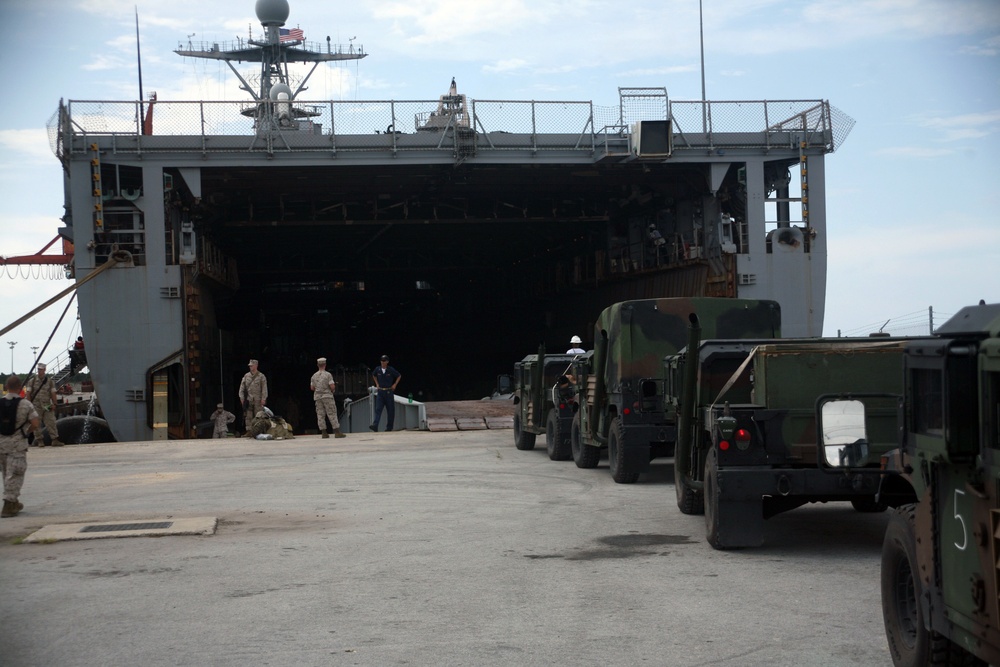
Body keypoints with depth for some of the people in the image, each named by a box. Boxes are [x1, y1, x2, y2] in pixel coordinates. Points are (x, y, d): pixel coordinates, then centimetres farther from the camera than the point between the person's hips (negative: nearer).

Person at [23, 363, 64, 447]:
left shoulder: (50, 381, 7)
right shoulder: (32, 381, 3)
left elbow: (53, 393, 8)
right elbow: (28, 393, 2)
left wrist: (54, 404, 0)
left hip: (47, 405, 1)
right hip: (36, 405, -1)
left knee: (51, 421, -5)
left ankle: (55, 439, -5)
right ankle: (39, 440, 6)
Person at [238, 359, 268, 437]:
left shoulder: (261, 376, 1)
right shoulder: (246, 376, 12)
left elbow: (264, 388, -3)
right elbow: (242, 386, 12)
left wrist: (263, 398, -11)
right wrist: (241, 396, 3)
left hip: (258, 400, -3)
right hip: (248, 400, 4)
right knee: (248, 416, 0)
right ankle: (249, 431, 1)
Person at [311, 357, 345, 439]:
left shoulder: (314, 376, 5)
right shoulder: (328, 375, -9)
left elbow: (312, 388, 9)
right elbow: (332, 386, -14)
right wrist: (333, 390, 7)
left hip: (317, 397, 4)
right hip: (327, 396, -4)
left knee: (320, 415, 6)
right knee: (332, 414, -3)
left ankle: (324, 433, 4)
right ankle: (337, 432, -7)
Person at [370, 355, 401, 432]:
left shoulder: (391, 370, -4)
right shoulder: (377, 370, 1)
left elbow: (399, 376, 10)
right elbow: (374, 376, 23)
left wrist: (395, 384, 3)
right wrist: (377, 384, 12)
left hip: (389, 392, -1)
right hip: (380, 392, 1)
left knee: (390, 410, 3)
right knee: (378, 409, -10)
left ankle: (389, 427, 11)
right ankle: (375, 426, -21)